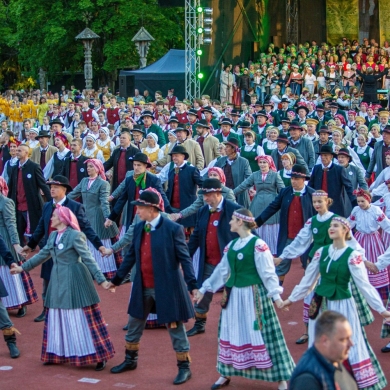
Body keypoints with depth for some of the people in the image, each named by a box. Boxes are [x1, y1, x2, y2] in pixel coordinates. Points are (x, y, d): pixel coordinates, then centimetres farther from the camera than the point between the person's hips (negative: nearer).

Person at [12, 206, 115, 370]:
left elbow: (88, 259, -18)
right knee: (58, 319, 13)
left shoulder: (75, 235, -15)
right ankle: (58, 354, 26)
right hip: (58, 281, 8)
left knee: (82, 320, -4)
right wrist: (23, 267, 26)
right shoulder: (53, 236, 9)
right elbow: (42, 255, 21)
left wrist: (101, 280, -24)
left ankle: (100, 356, 4)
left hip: (74, 281, -8)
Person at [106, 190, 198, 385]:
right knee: (134, 325, 19)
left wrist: (193, 285, -21)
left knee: (175, 327, 3)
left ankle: (184, 367, 14)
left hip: (166, 288, -7)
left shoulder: (173, 229, -15)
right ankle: (130, 360, 38)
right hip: (143, 287, 7)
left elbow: (184, 258, -14)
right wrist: (116, 279, 16)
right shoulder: (138, 228, 4)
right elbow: (131, 256, 13)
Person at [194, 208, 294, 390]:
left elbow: (268, 273, -12)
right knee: (231, 333, 13)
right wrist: (204, 289, 18)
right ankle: (226, 374, 27)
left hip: (254, 295, -7)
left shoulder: (258, 245, -11)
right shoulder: (231, 245, 9)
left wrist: (276, 295, -20)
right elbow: (221, 271, 16)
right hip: (233, 295, 7)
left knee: (260, 333, -4)